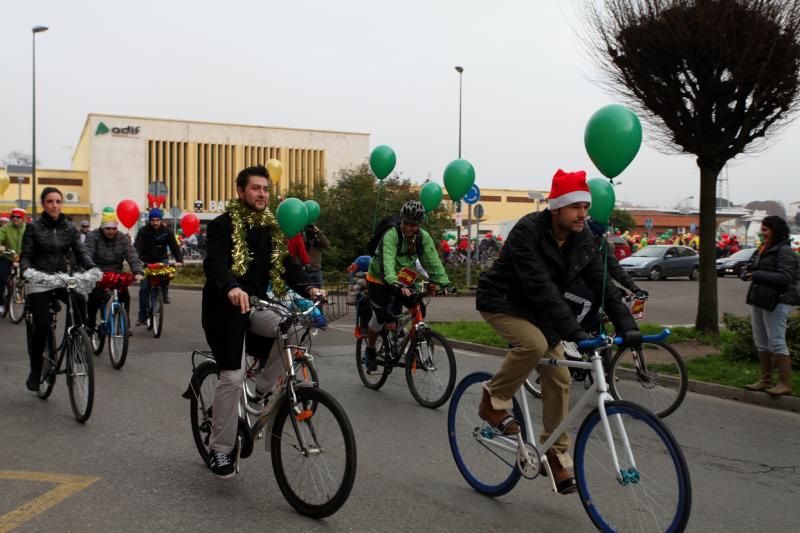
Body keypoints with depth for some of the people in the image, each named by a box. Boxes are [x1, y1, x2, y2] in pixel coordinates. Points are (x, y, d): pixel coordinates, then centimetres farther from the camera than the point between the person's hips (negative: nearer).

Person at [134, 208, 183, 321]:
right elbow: (137, 247, -19)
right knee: (144, 288, -8)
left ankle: (165, 294, -12)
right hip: (147, 262, 0)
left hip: (161, 260, 1)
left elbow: (174, 246, -9)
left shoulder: (167, 231, -4)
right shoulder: (143, 231, -8)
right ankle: (142, 316, -1)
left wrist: (179, 260, -27)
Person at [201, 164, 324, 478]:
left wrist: (308, 289, -18)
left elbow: (287, 264, 1)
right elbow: (215, 262, -26)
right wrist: (232, 288, -47)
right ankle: (220, 449, 7)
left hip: (255, 305, 5)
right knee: (232, 377, -8)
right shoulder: (223, 225, -10)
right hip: (224, 308, -5)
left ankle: (261, 390, 1)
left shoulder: (271, 228, 9)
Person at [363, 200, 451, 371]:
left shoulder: (424, 237, -12)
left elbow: (433, 260, -19)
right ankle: (369, 350, 13)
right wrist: (396, 284, -57)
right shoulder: (391, 235, -27)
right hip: (379, 280, -5)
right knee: (380, 316, -12)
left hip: (403, 280, 5)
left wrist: (444, 282, -34)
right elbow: (388, 262, -41)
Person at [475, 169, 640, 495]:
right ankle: (494, 402, -10)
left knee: (558, 380, -1)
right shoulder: (527, 232, -28)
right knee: (534, 344, -35)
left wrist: (626, 326, -22)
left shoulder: (583, 240, -6)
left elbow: (602, 285, -8)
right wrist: (573, 331, -44)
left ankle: (556, 456, 12)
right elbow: (541, 287, -37)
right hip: (502, 302, -6)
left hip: (539, 311, 7)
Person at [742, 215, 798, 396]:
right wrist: (747, 272, -1)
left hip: (776, 302, -9)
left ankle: (785, 384, 0)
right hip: (759, 300, 9)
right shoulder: (762, 249, 15)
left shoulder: (784, 252, -13)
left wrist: (757, 275, -22)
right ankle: (766, 380, 22)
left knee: (777, 342, -7)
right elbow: (753, 268, 23)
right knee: (761, 342, 13)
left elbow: (785, 278, -23)